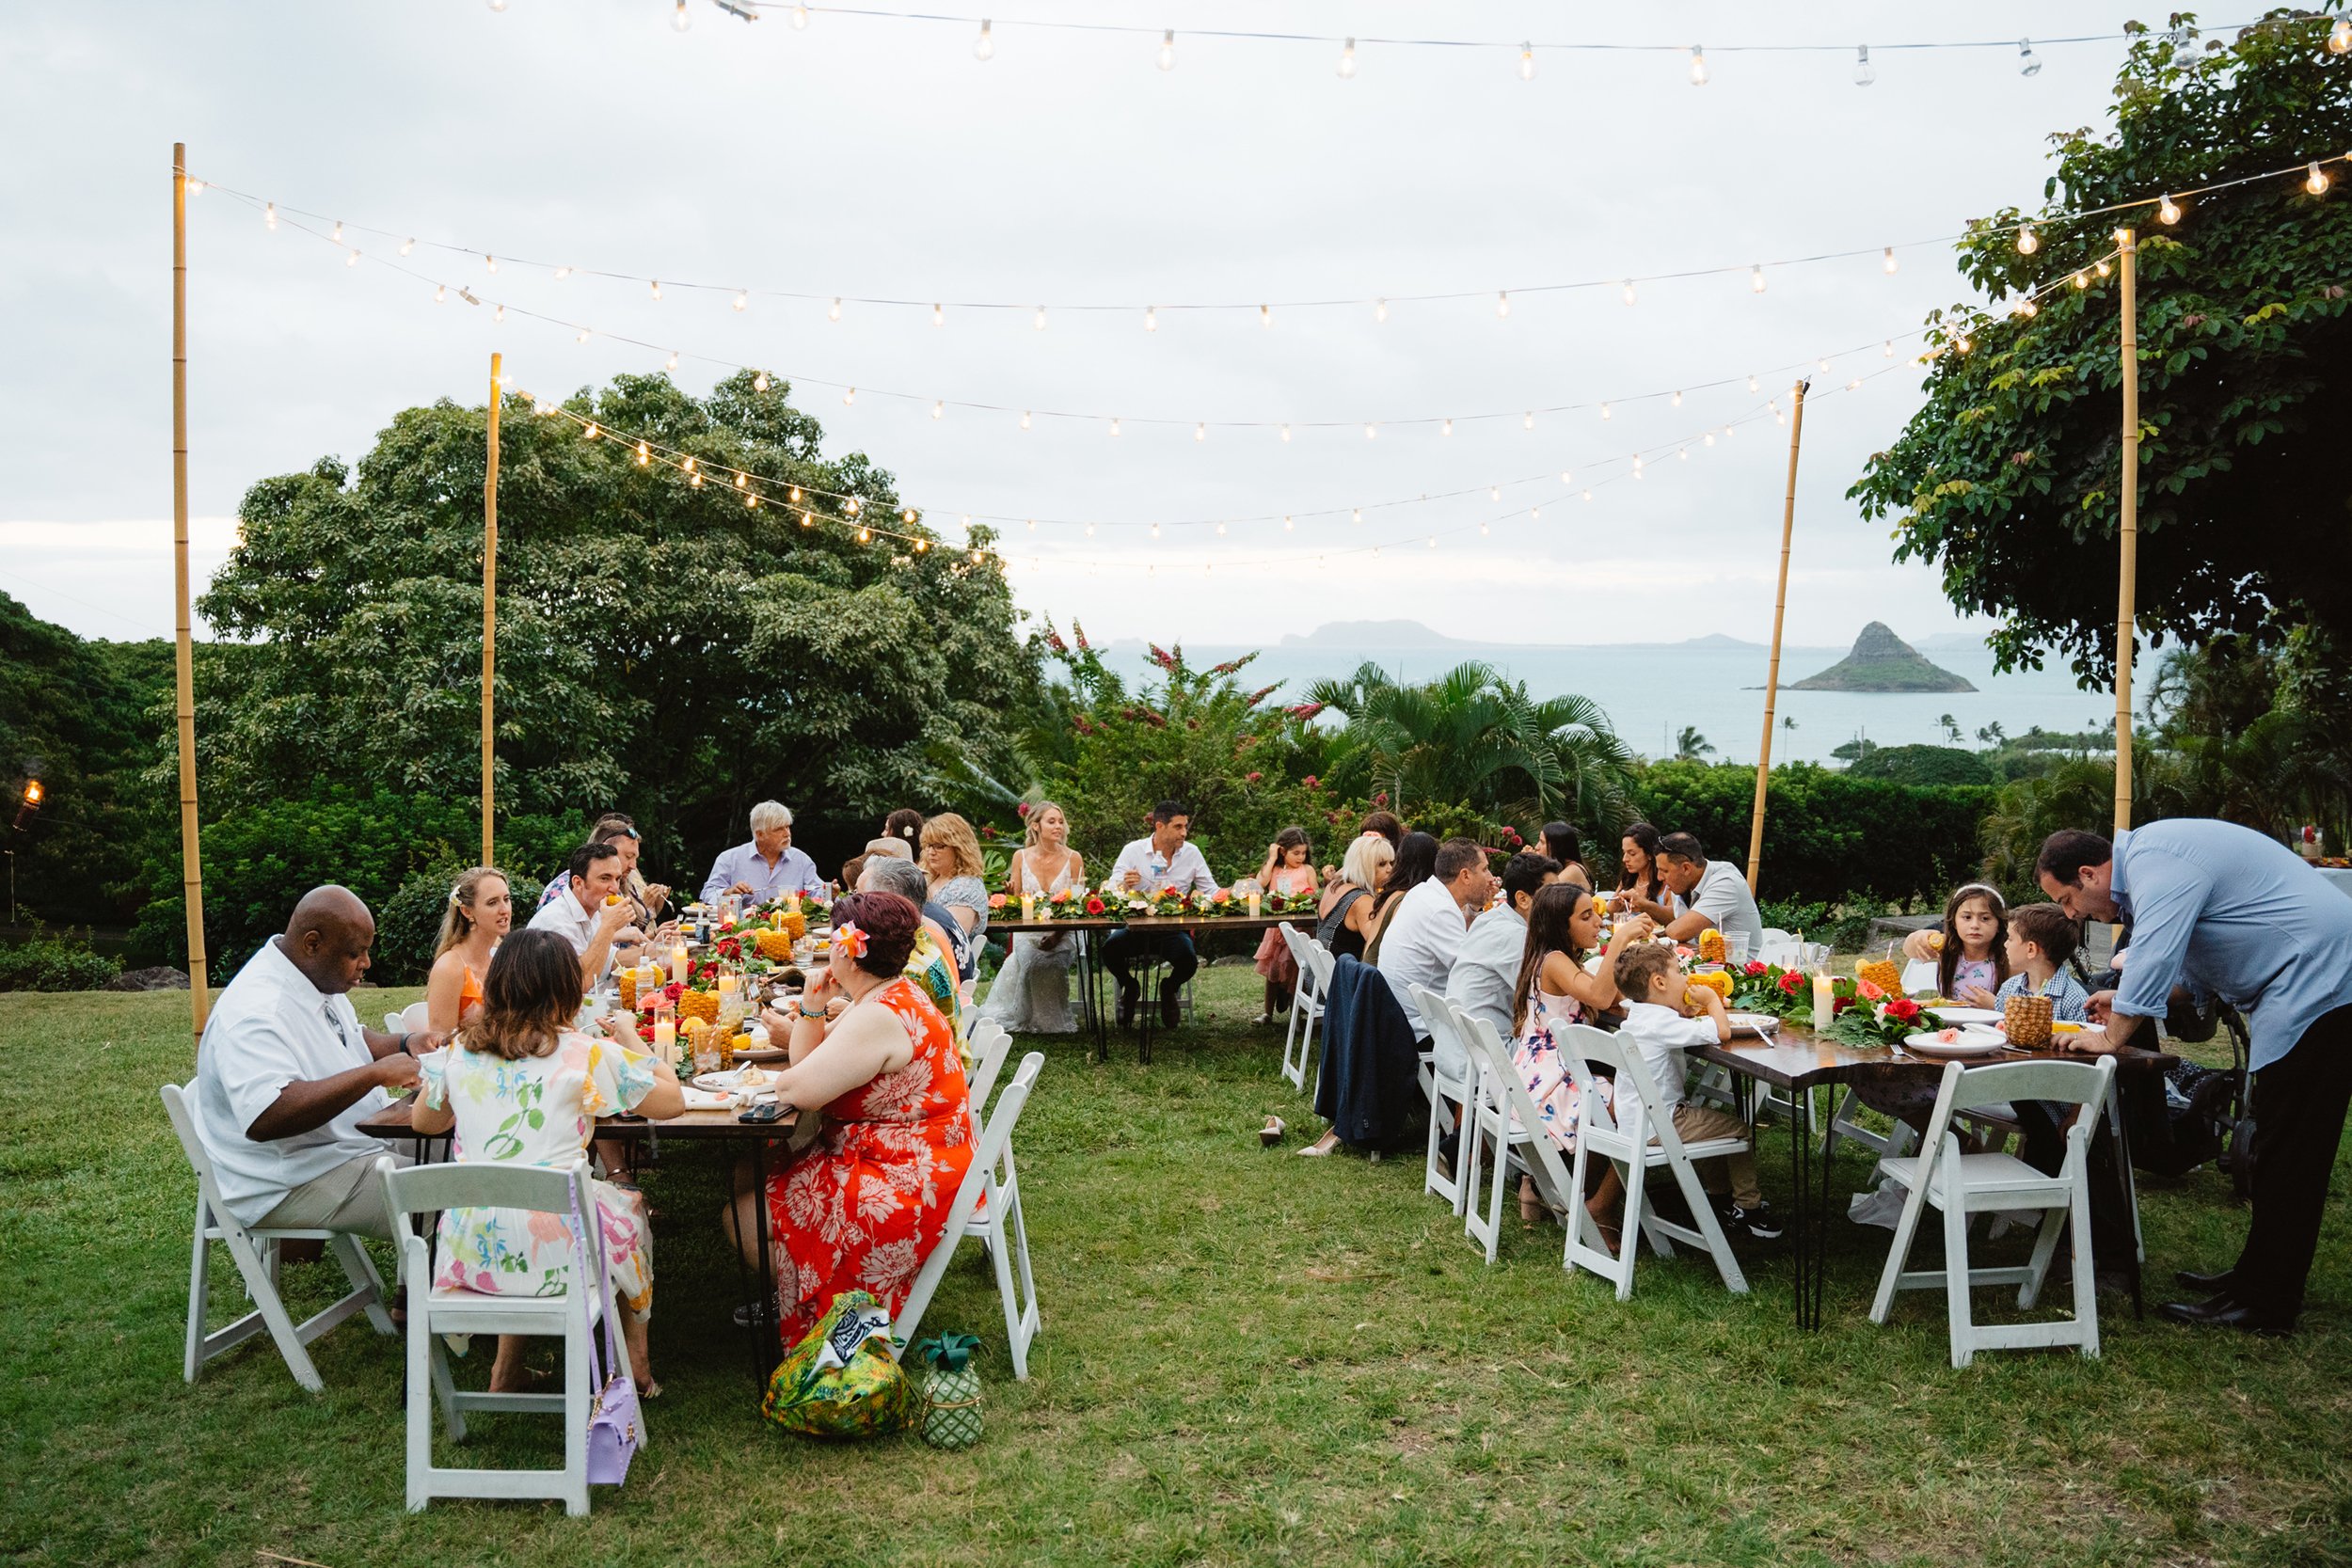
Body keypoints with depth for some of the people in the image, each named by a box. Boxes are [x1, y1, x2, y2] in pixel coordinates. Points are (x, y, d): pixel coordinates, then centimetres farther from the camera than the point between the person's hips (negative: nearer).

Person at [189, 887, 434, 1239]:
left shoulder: (316, 974, 5)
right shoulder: (256, 1014, -26)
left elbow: (352, 1038, 24)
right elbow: (264, 1119, -40)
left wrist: (406, 1044, 3)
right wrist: (376, 1073, -37)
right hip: (290, 1183, -10)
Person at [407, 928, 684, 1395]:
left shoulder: (459, 1053, 1)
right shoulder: (585, 1056, -11)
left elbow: (423, 1121, 20)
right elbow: (672, 1100, 0)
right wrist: (631, 1040, 14)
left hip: (473, 1250, 4)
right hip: (555, 1251, -4)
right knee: (628, 1203, 29)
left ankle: (506, 1366, 38)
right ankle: (637, 1365, 38)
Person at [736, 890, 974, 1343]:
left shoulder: (881, 1017, -25)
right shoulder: (892, 995, 10)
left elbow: (800, 1090, -28)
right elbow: (810, 1062, 13)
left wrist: (766, 1081, -6)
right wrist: (811, 1009, -5)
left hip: (908, 1186, -11)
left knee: (747, 1218, -8)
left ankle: (803, 1326, 13)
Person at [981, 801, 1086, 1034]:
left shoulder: (1073, 858, 3)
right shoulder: (1021, 857, 6)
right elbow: (1015, 902, 10)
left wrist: (1059, 934, -17)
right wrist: (1010, 894, -16)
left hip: (1062, 933, -1)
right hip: (1028, 932, 1)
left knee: (1053, 962, -32)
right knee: (1031, 960, -32)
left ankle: (1053, 1019, -10)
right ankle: (1026, 1019, -12)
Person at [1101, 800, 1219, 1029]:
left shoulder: (1191, 853, 3)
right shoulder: (1133, 851, -3)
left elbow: (1212, 892, 7)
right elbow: (1111, 895, -6)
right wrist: (1124, 886, -29)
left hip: (1173, 928, 1)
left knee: (1189, 960, -29)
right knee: (1110, 947, -30)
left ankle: (1169, 988, 11)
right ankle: (1129, 987, 7)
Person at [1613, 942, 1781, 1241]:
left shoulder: (1636, 1016, 9)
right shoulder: (1662, 1022, -23)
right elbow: (1722, 1032, -30)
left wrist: (1688, 1012, 11)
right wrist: (1712, 998, -12)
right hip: (1659, 1124, -10)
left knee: (1718, 1119, 28)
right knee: (1739, 1129, 1)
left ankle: (1720, 1195, 38)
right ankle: (1748, 1208, 14)